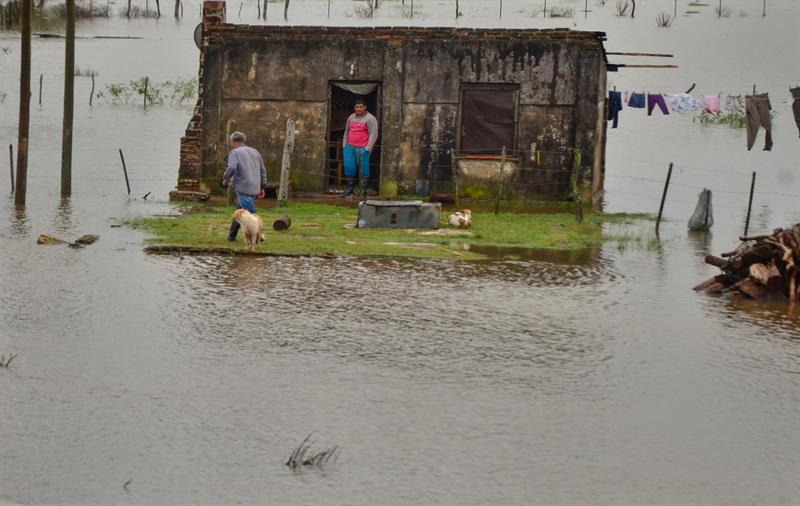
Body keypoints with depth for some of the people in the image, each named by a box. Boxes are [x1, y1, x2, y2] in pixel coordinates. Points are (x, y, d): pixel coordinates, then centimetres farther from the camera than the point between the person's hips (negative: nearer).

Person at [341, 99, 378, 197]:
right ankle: (350, 188, 15)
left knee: (363, 168, -3)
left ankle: (363, 190, 2)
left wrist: (367, 149, -16)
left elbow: (373, 134, -11)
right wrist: (345, 146, 15)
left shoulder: (370, 119, -7)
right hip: (350, 147, 6)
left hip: (362, 148, -6)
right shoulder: (351, 117, 14)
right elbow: (346, 132, 22)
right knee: (349, 166, 4)